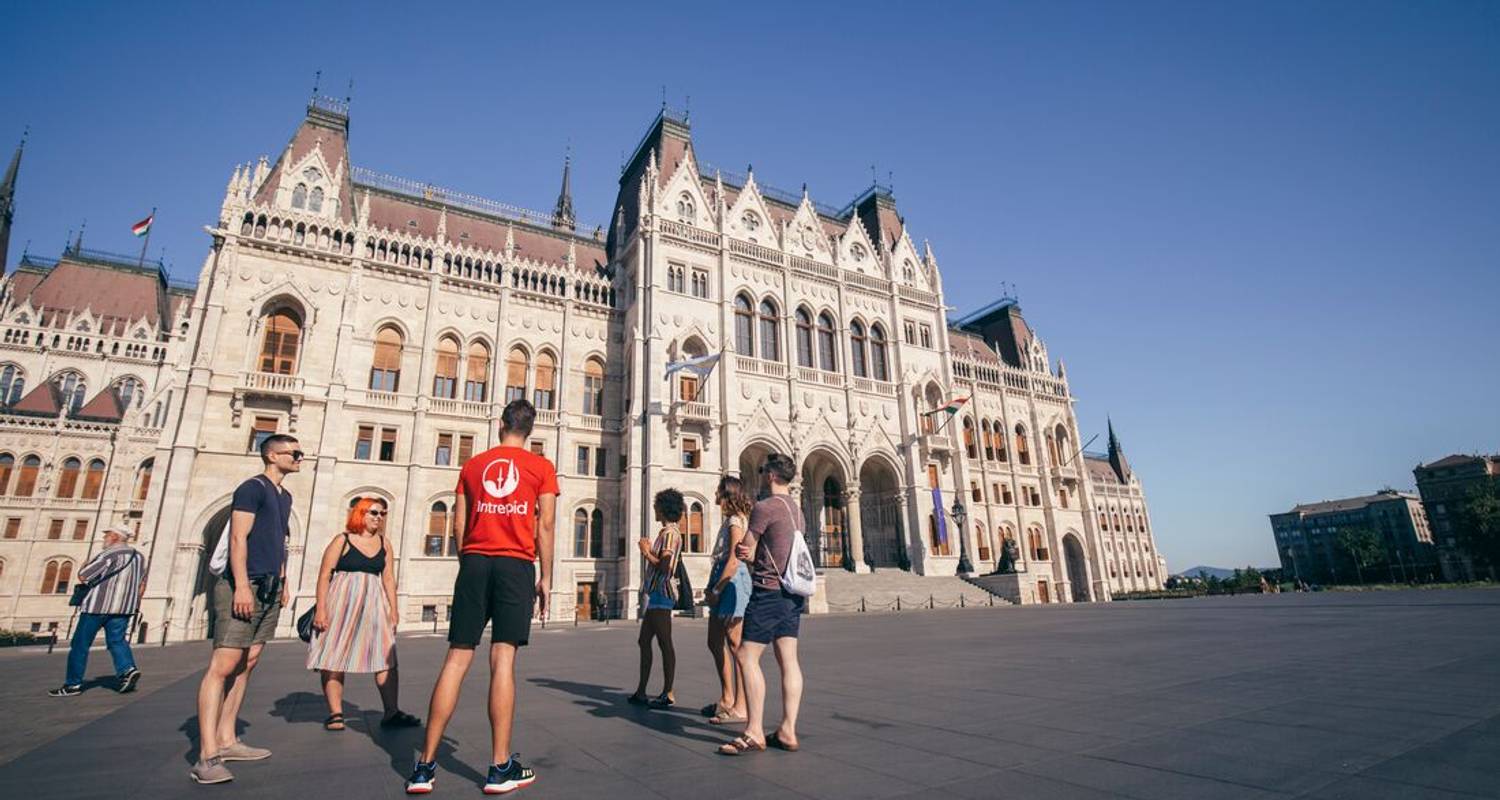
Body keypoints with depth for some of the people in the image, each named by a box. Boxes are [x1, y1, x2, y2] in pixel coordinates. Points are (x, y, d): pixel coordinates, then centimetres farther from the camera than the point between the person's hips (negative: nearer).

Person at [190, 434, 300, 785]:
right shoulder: (252, 488, -7)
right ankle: (207, 756, -10)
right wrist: (242, 585, -21)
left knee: (246, 665, 10)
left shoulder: (284, 496, 19)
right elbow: (238, 538, -14)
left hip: (269, 589, 9)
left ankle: (226, 740, 17)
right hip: (244, 586, -9)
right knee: (223, 665, -10)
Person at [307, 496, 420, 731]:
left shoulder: (384, 543, 11)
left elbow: (389, 579, 10)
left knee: (386, 657, -2)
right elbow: (324, 575, -4)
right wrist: (321, 609, -11)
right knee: (335, 658, 0)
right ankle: (335, 714, 12)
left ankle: (391, 713, 1)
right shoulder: (342, 541, -1)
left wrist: (393, 610, 5)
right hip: (342, 603, -3)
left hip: (374, 605, 4)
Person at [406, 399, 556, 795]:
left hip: (475, 563, 3)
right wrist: (545, 577, 3)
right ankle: (501, 768, 0)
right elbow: (545, 525, -2)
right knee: (503, 659, -4)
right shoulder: (541, 467, 4)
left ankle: (425, 765, 9)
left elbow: (458, 524, 10)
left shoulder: (473, 465, 13)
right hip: (517, 565, -3)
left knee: (456, 659, 5)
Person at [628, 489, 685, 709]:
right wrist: (648, 550, 20)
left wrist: (647, 552, -9)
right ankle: (641, 693, 21)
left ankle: (668, 694, 0)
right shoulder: (666, 532, 19)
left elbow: (664, 567, -20)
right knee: (644, 641, 14)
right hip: (654, 593, 11)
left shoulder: (670, 533, -12)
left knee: (665, 643, -6)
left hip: (661, 593, -11)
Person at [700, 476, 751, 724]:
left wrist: (716, 589, -16)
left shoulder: (736, 520, -11)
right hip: (723, 582, 10)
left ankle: (740, 707, -1)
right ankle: (727, 699, 25)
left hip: (732, 581, -10)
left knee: (735, 644, -6)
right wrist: (712, 587, 10)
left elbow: (734, 560, -18)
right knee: (715, 643, 15)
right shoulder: (730, 520, 18)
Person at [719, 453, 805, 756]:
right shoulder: (795, 510, 15)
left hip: (768, 591, -9)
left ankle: (754, 732, -3)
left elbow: (741, 551, -8)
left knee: (747, 657, -4)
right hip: (791, 591, 9)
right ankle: (788, 730, 8)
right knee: (788, 660, 6)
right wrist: (753, 554, 0)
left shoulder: (765, 507, -12)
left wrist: (748, 552, 13)